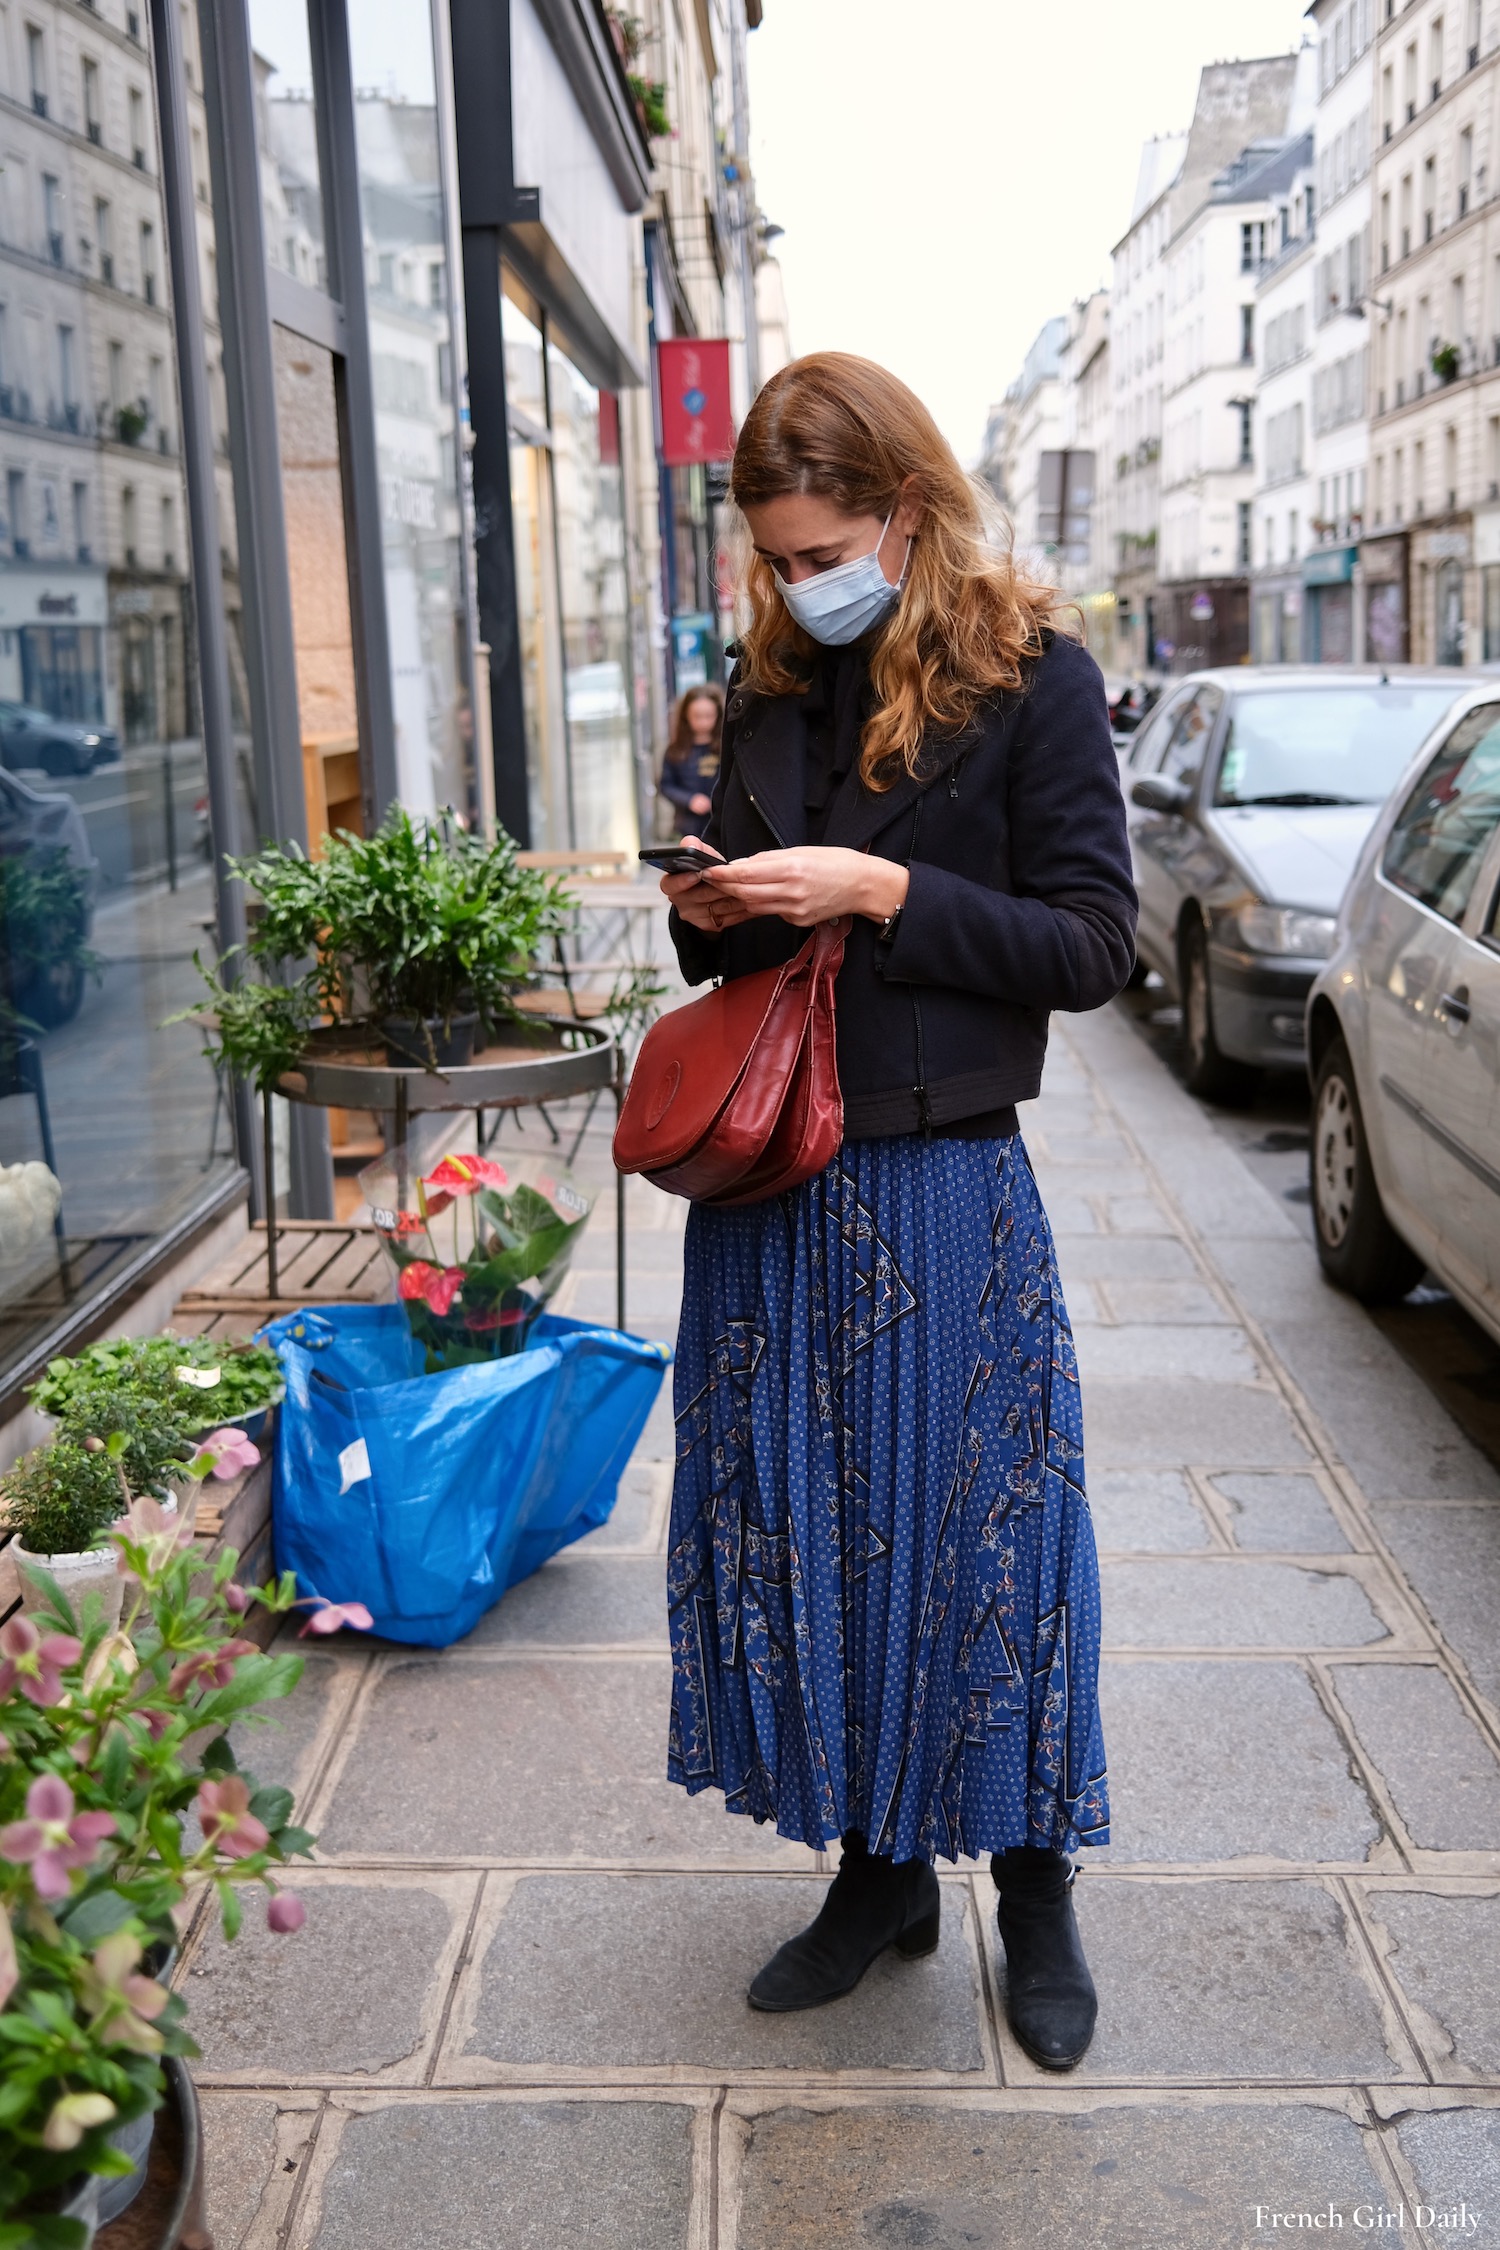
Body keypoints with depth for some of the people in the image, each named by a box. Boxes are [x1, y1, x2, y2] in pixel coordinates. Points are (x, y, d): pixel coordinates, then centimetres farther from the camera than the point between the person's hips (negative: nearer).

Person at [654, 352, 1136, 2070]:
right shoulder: (768, 691, 10)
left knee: (979, 1538, 5)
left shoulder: (1032, 675, -5)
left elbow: (1092, 947, -9)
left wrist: (882, 888, -18)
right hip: (770, 1196, 5)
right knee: (802, 1535, 12)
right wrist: (709, 914, -3)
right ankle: (878, 1873, 32)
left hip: (946, 1188, -5)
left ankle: (1034, 1892, 29)